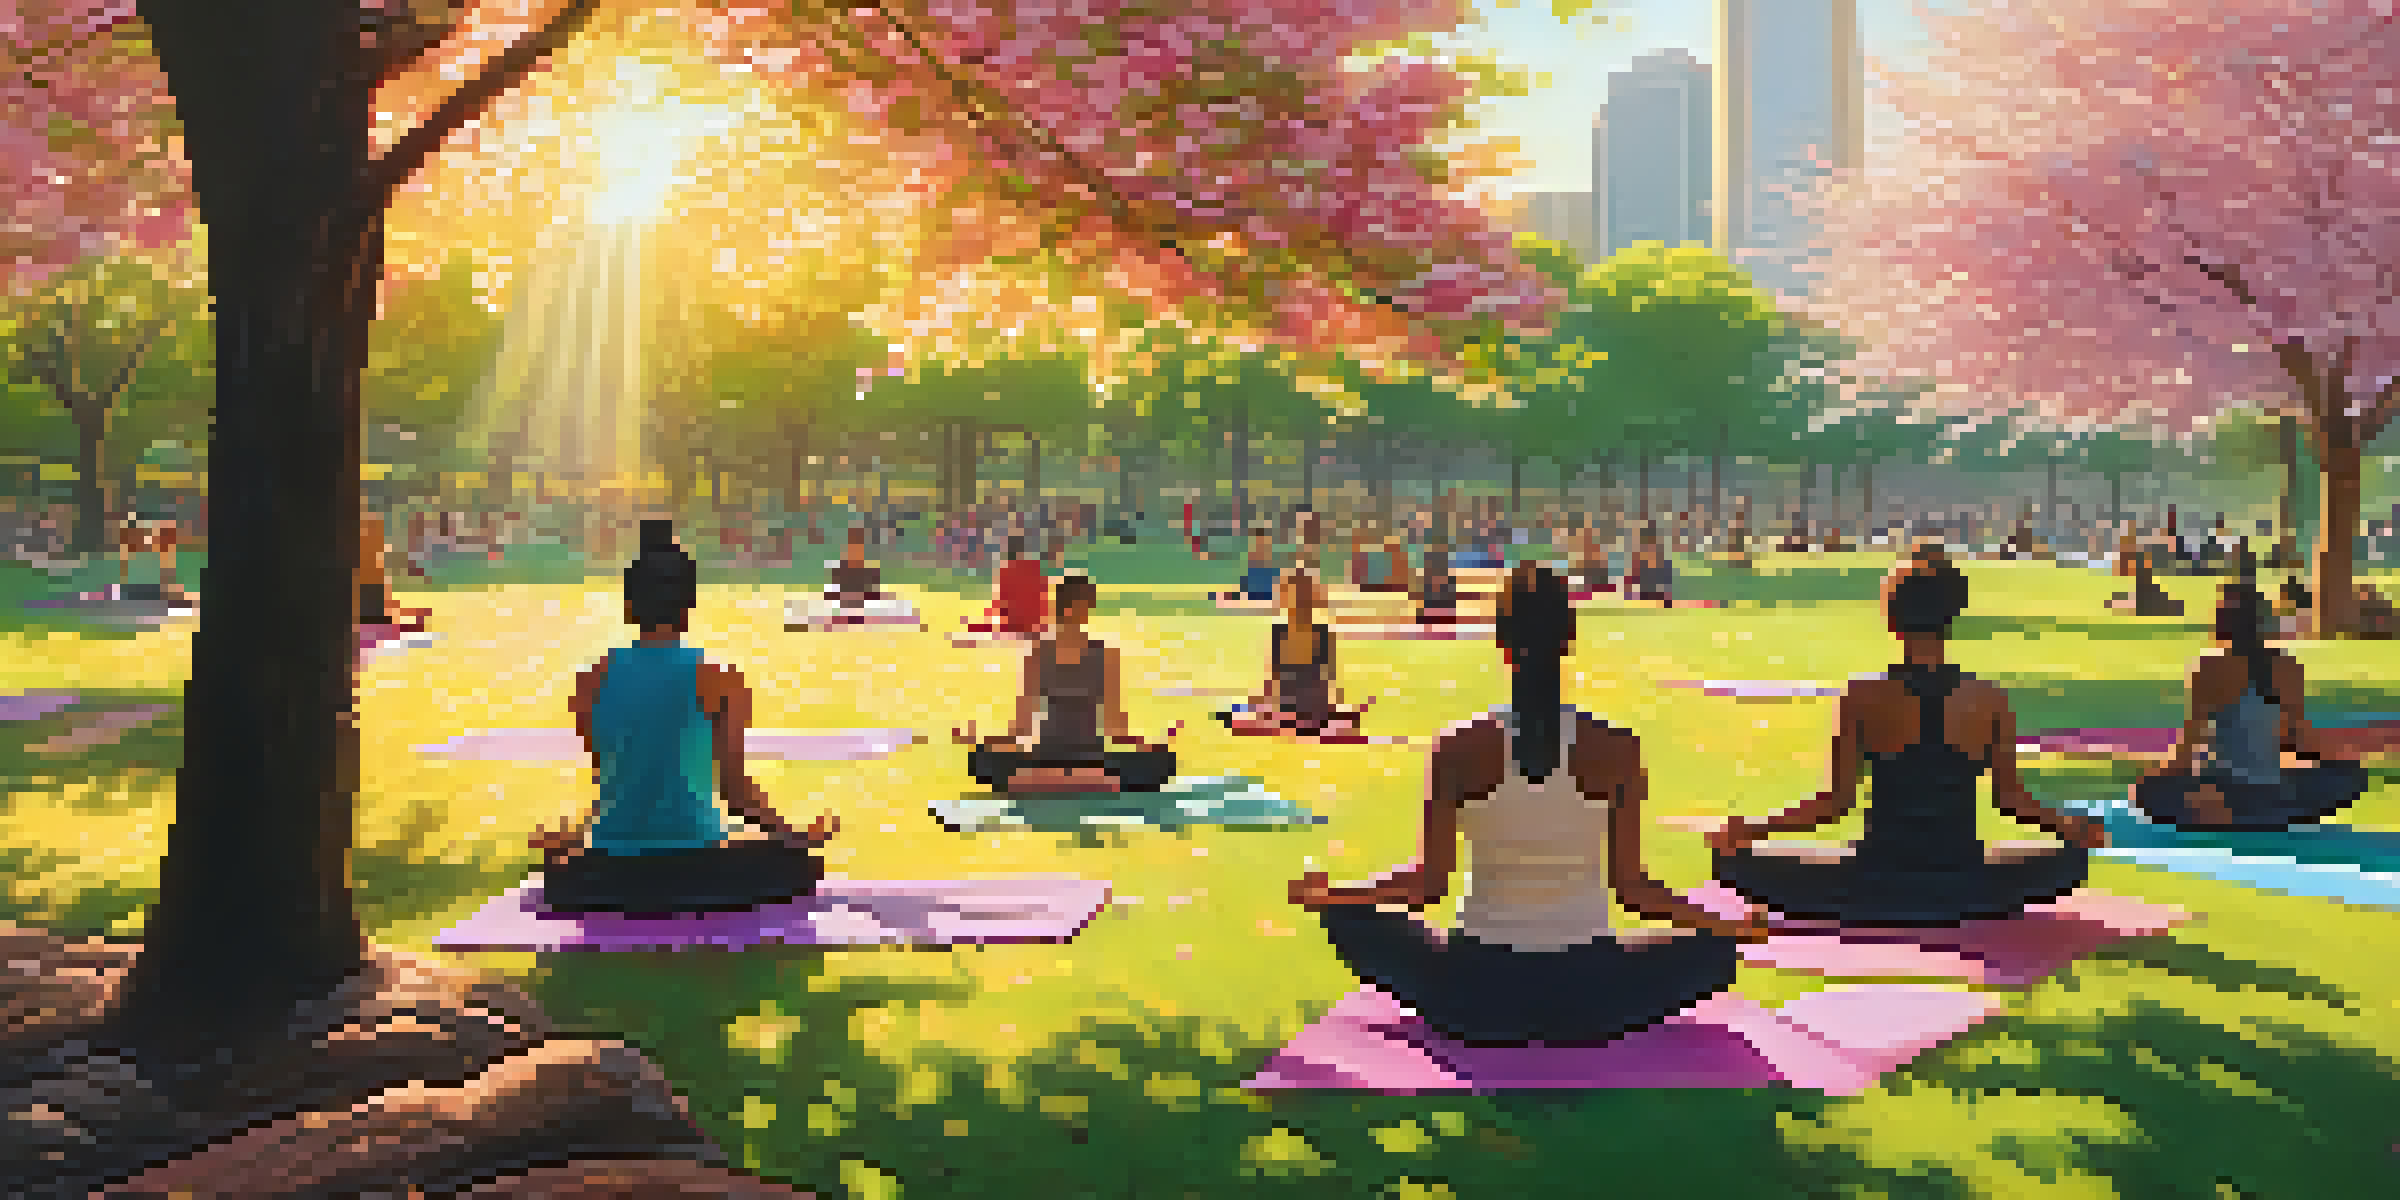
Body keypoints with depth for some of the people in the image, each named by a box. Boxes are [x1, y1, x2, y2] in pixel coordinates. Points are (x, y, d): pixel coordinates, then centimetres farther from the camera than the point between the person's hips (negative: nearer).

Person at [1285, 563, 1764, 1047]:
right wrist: (1726, 924, 10)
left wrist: (1327, 895, 9)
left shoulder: (1460, 748, -8)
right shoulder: (1615, 748, -7)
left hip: (1482, 992, 0)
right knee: (1719, 944, 23)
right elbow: (1628, 884, -3)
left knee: (1349, 916, 19)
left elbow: (1430, 884, -5)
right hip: (1588, 1005, 1)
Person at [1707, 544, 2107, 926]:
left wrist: (1750, 828, 3)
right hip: (1962, 892, 2)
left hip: (1881, 888, -2)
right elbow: (2010, 797, 4)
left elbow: (1836, 802, -8)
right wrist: (2068, 824, 25)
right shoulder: (1989, 700, -4)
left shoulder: (1862, 699, -9)